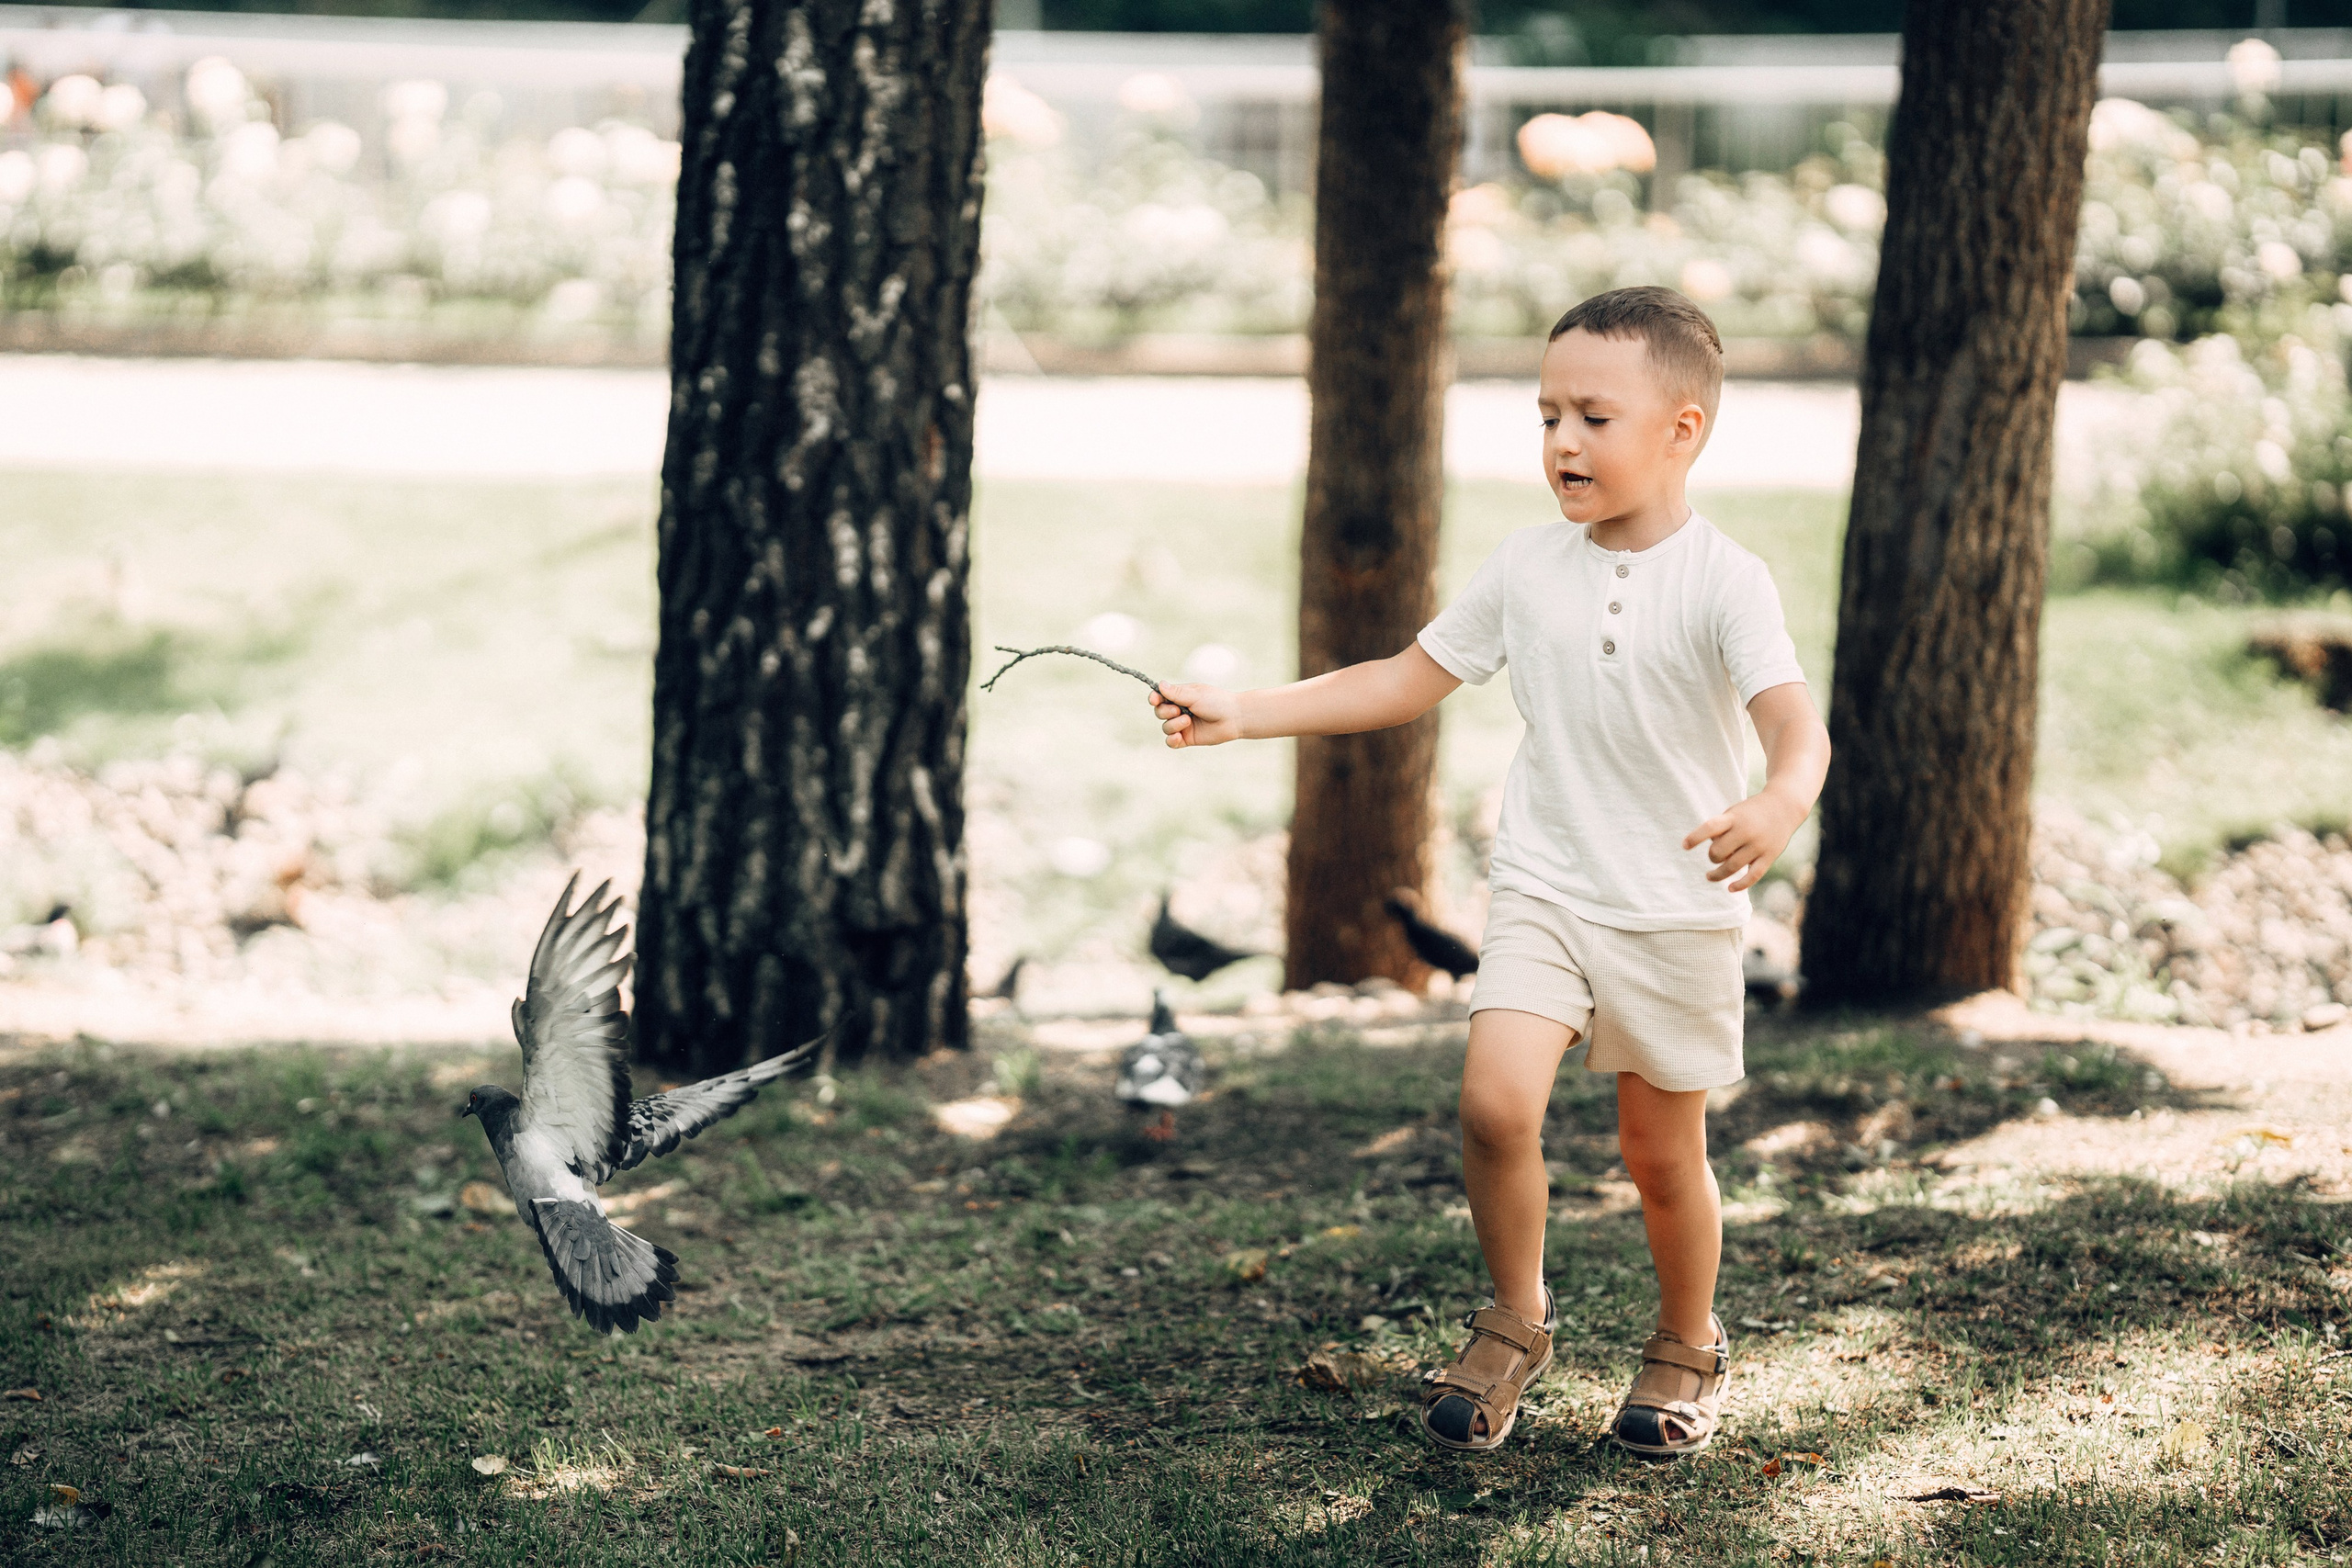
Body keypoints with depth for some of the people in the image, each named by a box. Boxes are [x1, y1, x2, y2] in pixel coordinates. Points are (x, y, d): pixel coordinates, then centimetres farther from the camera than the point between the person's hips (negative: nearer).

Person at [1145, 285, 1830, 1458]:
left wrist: (1780, 805, -48)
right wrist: (1240, 715, 5)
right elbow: (1407, 681, 11)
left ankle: (1688, 1347, 33)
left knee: (1662, 1155, 7)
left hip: (1677, 911, -3)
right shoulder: (1525, 569, 3)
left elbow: (1794, 721, -24)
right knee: (1494, 1102, -16)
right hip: (1545, 889, 3)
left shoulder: (1723, 582, -12)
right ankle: (1515, 1321, 7)